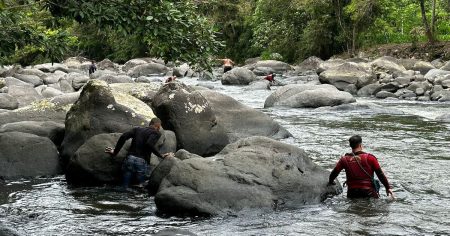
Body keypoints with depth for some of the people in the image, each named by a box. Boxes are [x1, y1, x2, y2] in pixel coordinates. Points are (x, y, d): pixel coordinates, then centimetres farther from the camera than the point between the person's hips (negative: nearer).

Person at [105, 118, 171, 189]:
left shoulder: (137, 129, 19)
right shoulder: (156, 133, 5)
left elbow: (123, 137, 6)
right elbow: (149, 144, -15)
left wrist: (115, 152, 10)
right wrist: (161, 156, -9)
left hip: (129, 159, 4)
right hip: (142, 162, -4)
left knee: (124, 188, 4)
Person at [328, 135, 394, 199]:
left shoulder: (344, 159, 5)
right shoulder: (370, 158, 0)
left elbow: (334, 173, 11)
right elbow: (380, 174, 1)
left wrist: (330, 182, 32)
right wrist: (388, 187, 10)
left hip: (352, 194, 3)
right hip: (368, 192, -2)